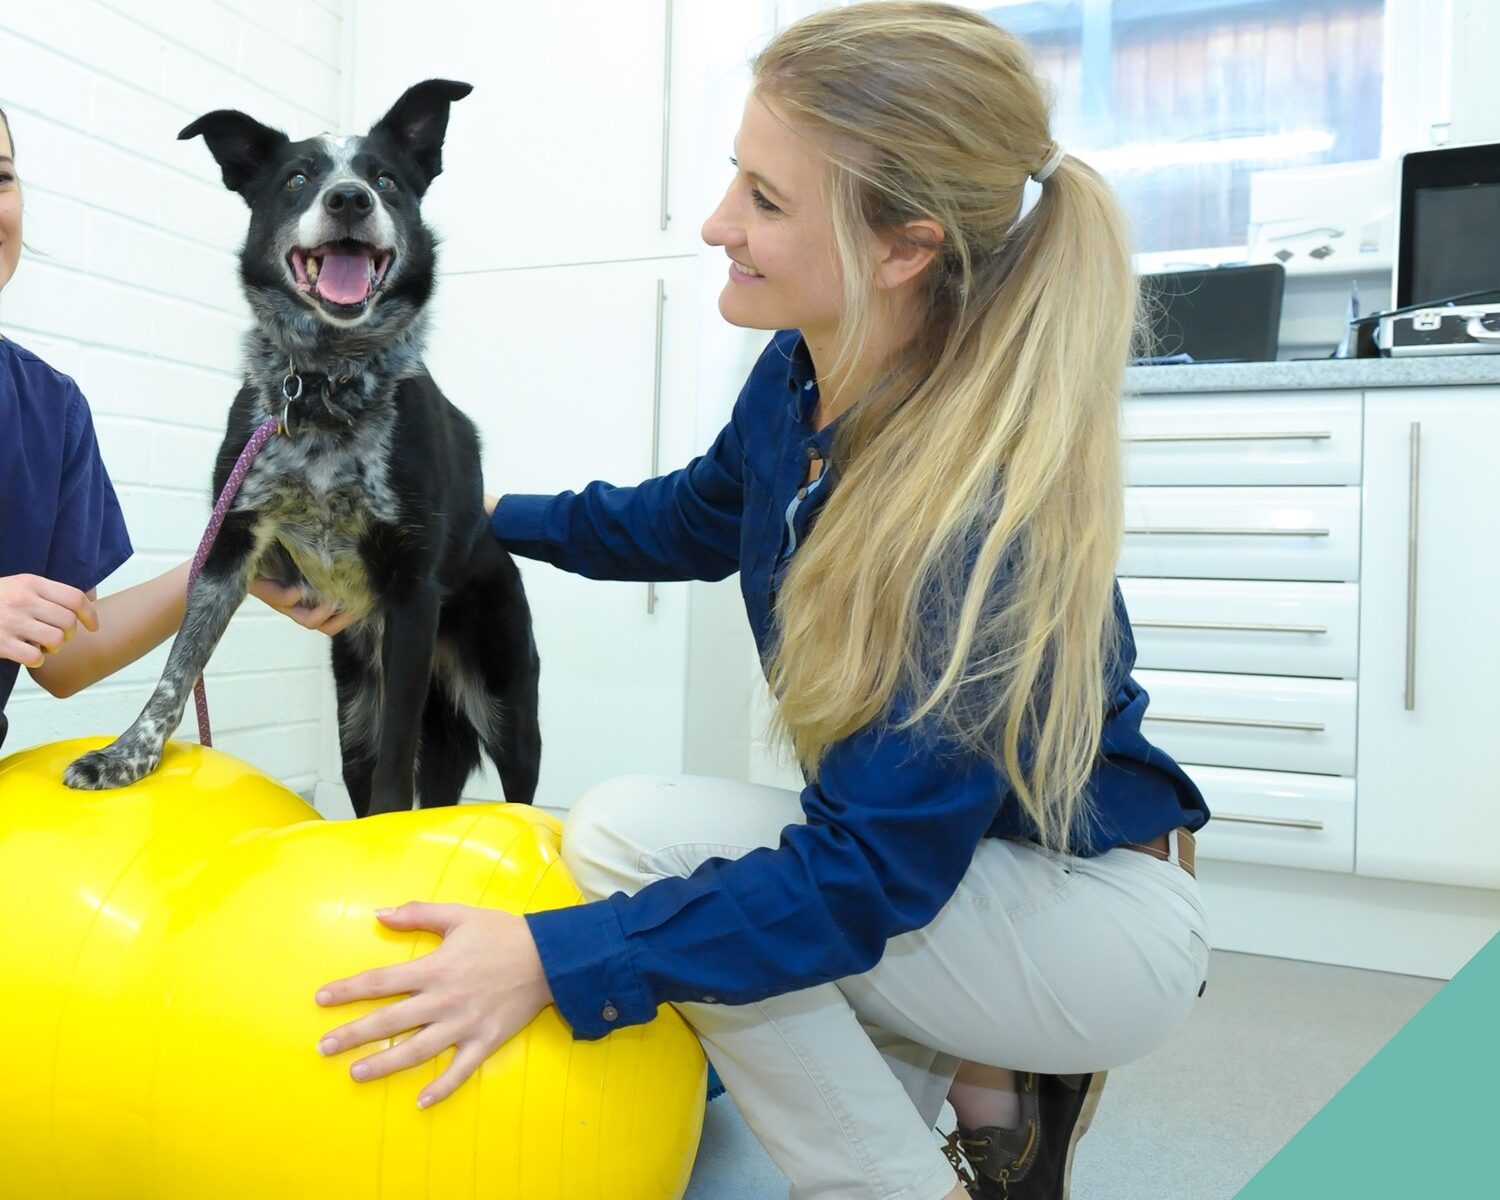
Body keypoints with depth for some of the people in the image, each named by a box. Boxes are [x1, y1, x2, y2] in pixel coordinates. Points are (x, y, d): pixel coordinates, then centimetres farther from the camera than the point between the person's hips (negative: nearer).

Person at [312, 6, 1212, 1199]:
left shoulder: (986, 502, -33)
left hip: (1097, 920, -8)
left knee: (634, 834, -23)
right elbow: (693, 518, 14)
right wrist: (491, 516, 18)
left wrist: (554, 956, -32)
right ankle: (983, 1078, 16)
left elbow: (871, 871, -30)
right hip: (941, 863, 8)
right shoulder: (800, 374, -9)